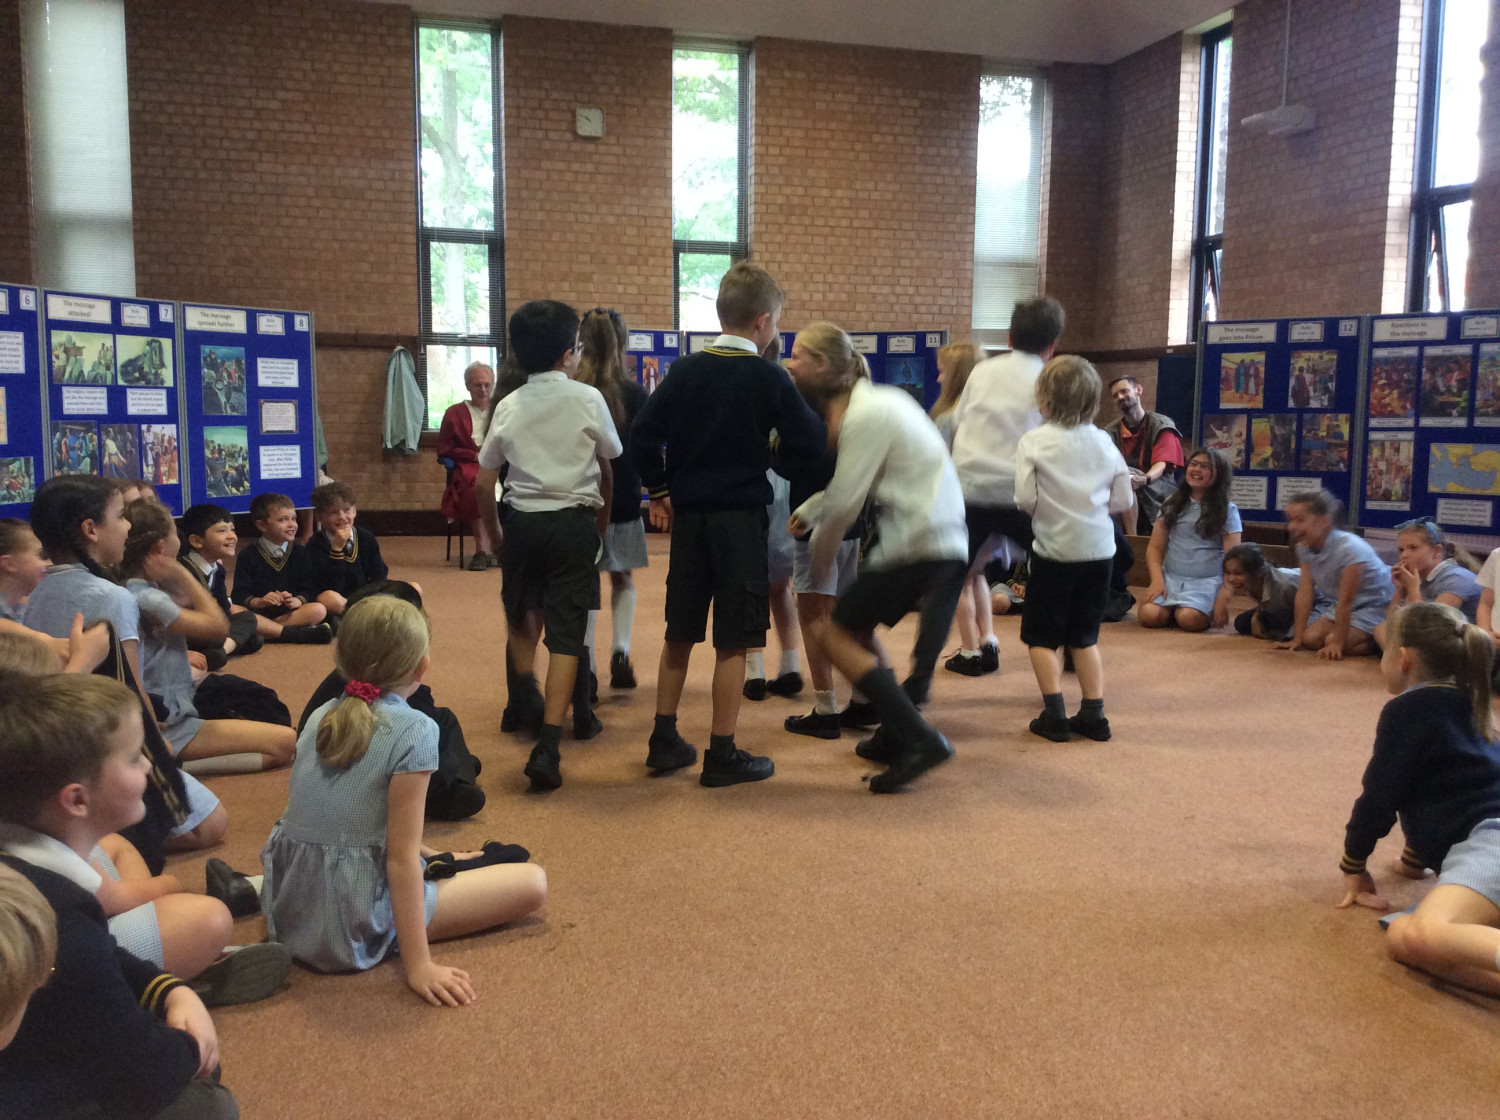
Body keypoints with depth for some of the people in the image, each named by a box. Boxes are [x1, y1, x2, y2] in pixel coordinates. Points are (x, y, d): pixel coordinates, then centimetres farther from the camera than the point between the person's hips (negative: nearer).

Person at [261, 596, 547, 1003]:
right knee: (533, 883, -4)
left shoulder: (321, 716, 3)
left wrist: (431, 854, 22)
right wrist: (418, 965, -19)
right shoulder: (414, 730, -19)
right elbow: (401, 857, -21)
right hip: (353, 928, -8)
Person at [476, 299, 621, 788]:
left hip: (523, 522, 2)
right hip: (574, 523, -2)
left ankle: (526, 688, 13)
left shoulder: (509, 406, 3)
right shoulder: (588, 399, -1)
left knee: (520, 611, 29)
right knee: (565, 633, -2)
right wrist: (602, 522, 23)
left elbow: (484, 482, 5)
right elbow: (608, 470, 9)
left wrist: (495, 533, 19)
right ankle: (547, 747, -7)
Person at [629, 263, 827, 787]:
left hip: (687, 516, 5)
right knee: (733, 641, 2)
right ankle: (722, 754, 7)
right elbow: (810, 445, -10)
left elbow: (643, 433, -2)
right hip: (741, 517, -5)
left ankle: (665, 740, 23)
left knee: (680, 634, 15)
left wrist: (659, 490, 8)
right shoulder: (769, 379, -8)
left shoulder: (684, 370, 3)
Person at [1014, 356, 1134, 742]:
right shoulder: (1103, 442, 4)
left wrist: (1050, 507, 7)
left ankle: (1054, 715, 1)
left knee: (1041, 636, 9)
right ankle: (1093, 714, 12)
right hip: (1099, 548, 4)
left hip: (1055, 548, -4)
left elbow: (1025, 499, -14)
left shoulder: (1033, 441, -8)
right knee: (1085, 636, 16)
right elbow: (1124, 499, 5)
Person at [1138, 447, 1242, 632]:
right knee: (1149, 615, -27)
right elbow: (1155, 548, 8)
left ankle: (1209, 614, 3)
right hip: (1170, 577, 2)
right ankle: (1173, 610, 6)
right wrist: (1157, 579, -10)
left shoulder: (1227, 510, 3)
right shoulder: (1172, 504, 10)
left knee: (1189, 619, -31)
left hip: (1207, 581, -2)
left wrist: (1224, 598, -14)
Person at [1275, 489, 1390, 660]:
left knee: (1333, 643, -25)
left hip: (1375, 606, -8)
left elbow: (1345, 602, -29)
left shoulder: (1349, 549, -30)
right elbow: (1304, 593, -10)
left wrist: (1337, 642, -26)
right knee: (1311, 637, -11)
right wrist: (1297, 638, -14)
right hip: (1339, 605, 8)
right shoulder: (1304, 547, -8)